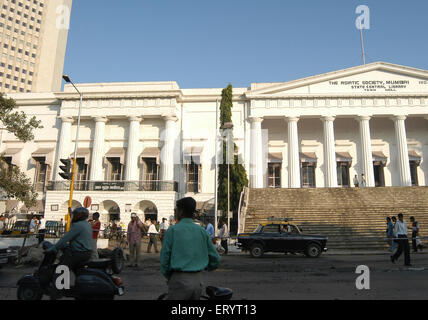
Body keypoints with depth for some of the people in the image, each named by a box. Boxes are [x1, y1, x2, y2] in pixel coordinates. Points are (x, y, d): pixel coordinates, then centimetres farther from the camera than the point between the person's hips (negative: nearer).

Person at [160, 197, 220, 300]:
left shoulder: (172, 230, -5)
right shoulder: (202, 231, 5)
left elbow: (165, 257, -5)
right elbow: (215, 260, 7)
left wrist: (168, 277, 10)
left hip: (180, 280, -4)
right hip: (198, 281, 5)